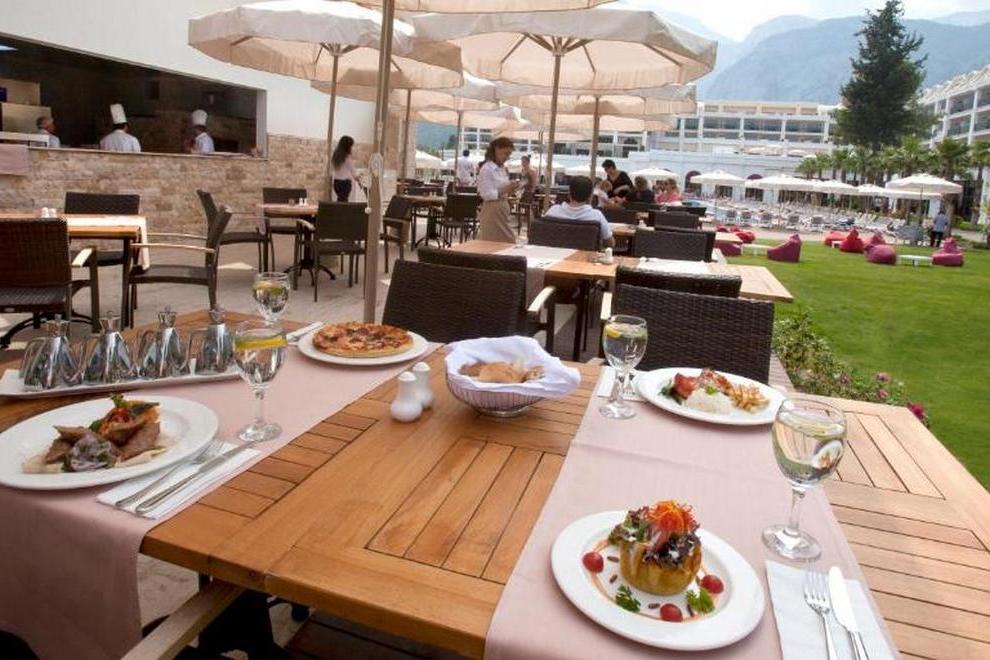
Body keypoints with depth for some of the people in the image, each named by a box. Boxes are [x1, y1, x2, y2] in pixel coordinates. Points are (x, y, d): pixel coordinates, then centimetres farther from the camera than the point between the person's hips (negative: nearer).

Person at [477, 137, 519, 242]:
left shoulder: (503, 169, 13)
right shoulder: (486, 169, -11)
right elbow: (486, 194, -15)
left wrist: (510, 190, 0)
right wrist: (504, 190, -21)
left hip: (503, 210, 8)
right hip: (492, 211, -8)